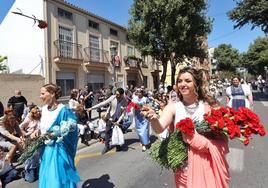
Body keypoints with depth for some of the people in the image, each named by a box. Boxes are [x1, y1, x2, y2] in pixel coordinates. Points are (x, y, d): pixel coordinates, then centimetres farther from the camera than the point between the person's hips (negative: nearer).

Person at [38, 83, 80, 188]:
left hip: (57, 150, -7)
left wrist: (52, 134, -17)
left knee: (58, 179, 6)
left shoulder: (63, 110, -20)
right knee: (47, 178, 21)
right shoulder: (44, 109, 2)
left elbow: (70, 129, -17)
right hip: (46, 149, 7)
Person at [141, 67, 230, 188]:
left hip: (205, 167, 0)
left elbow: (222, 140, -3)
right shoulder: (173, 107, -9)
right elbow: (160, 128, -25)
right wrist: (154, 118, -46)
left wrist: (198, 139, -20)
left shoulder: (207, 108, -9)